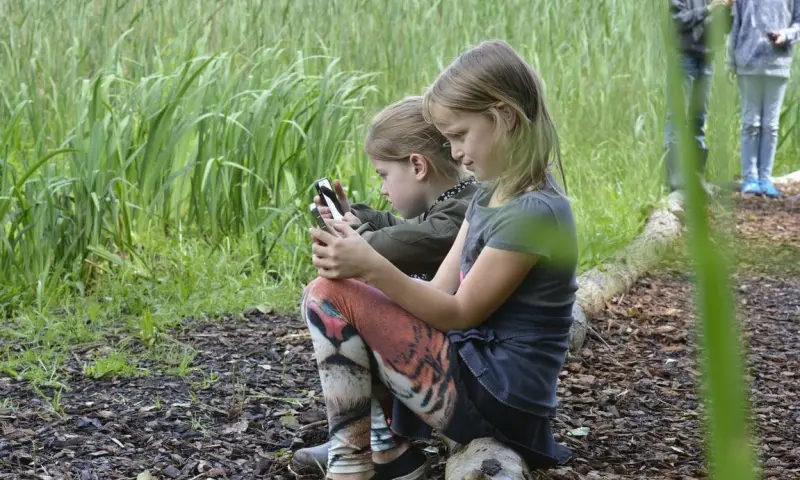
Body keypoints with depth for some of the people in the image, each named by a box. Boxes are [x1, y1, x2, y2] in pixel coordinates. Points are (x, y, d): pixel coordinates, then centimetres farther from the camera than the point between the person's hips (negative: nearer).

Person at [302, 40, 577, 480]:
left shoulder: (534, 212, -19)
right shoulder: (491, 196, 12)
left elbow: (461, 312, -17)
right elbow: (440, 291, 8)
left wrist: (373, 268, -24)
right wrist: (359, 261, -6)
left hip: (494, 394, -10)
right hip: (479, 372, 10)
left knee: (331, 296, -13)